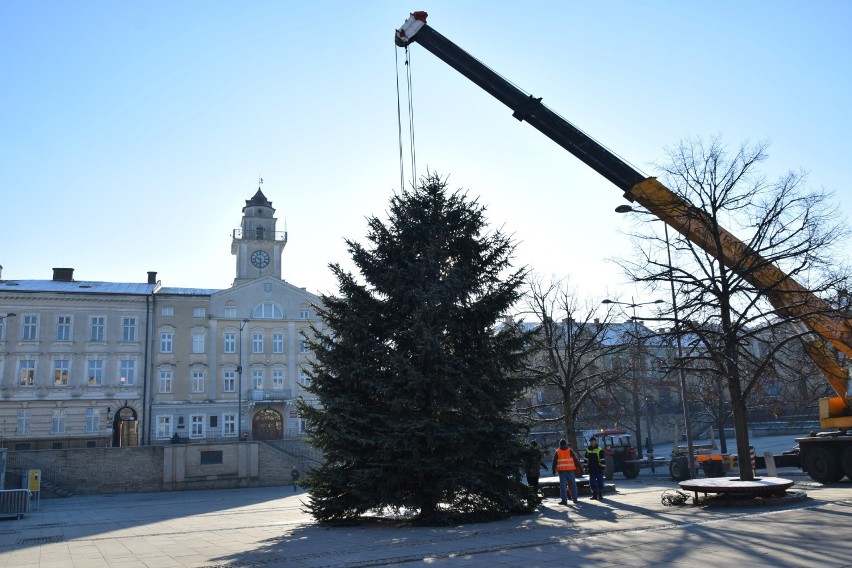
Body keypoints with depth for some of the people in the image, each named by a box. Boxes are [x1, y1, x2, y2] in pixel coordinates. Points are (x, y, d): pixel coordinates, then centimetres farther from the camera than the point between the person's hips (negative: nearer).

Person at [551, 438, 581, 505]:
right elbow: (576, 460, 3)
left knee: (563, 485, 1)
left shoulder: (557, 452, 5)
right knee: (573, 484, 11)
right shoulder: (570, 451, 3)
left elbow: (554, 462, 5)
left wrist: (554, 470, 10)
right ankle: (574, 499, 13)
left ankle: (564, 500, -4)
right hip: (570, 470, 0)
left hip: (561, 471, 0)